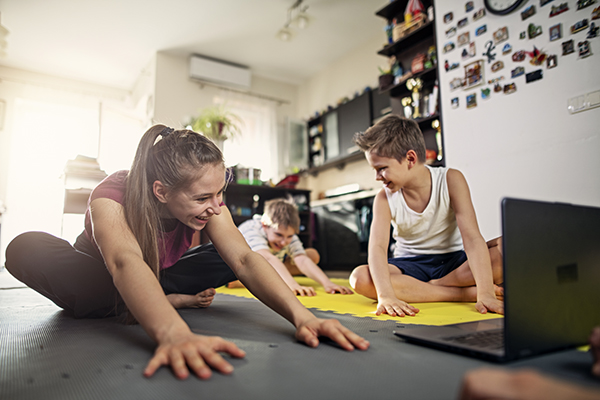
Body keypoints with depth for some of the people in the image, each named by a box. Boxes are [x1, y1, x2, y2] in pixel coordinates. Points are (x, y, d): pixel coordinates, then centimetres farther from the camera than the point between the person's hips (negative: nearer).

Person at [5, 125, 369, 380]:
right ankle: (173, 301, -25)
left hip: (159, 277, 3)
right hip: (98, 281, -2)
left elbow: (243, 258, -35)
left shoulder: (208, 202, -22)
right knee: (26, 248, -34)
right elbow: (124, 262, -53)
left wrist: (300, 315, -51)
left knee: (224, 261, -21)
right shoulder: (111, 196, -34)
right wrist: (174, 334, -71)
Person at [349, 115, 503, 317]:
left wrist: (485, 294, -36)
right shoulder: (385, 199, -12)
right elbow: (377, 246, -27)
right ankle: (465, 293, -24)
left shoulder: (450, 180, -15)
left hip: (454, 262, -1)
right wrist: (386, 295, -44)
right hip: (410, 266, 1)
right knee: (360, 278, -30)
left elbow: (472, 238, -24)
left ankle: (435, 285, -16)